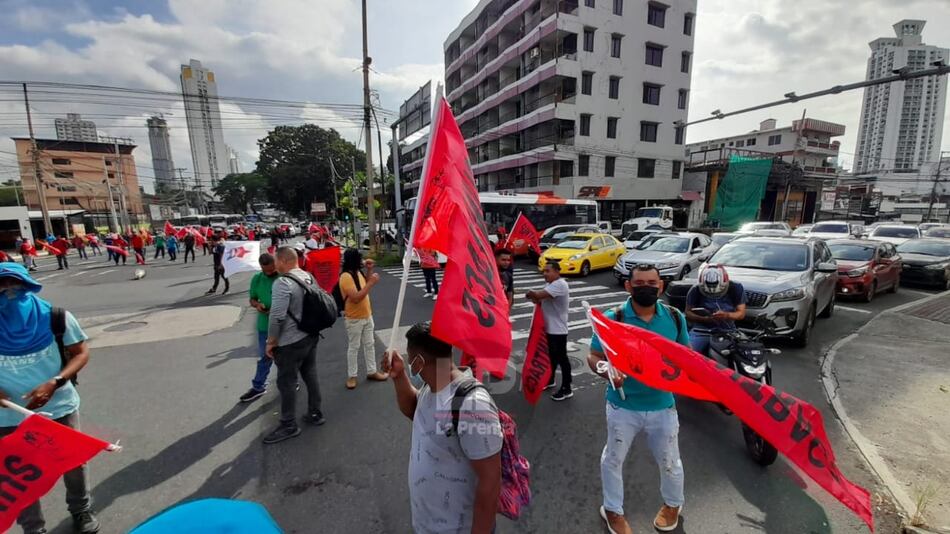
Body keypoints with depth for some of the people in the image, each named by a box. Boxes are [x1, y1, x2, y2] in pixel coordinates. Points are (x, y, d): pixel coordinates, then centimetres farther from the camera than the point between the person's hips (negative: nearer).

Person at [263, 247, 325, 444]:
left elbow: (277, 316, -23)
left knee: (287, 383, 6)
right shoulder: (310, 277, 4)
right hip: (311, 336, 8)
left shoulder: (283, 282, -21)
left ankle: (289, 426, 17)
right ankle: (315, 414, 30)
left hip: (291, 342, -8)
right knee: (310, 376, 18)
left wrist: (271, 342, -12)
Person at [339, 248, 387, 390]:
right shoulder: (346, 277, -24)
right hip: (354, 319, -8)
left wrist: (369, 270, 4)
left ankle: (371, 371, 28)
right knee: (353, 347, 6)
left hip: (367, 315, 8)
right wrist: (372, 283, -28)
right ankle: (352, 376, 21)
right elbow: (356, 298, -30)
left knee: (370, 344, 15)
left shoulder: (358, 272, 3)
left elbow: (365, 287, 17)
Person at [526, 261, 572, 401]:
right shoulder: (552, 285, 13)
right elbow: (543, 299, 12)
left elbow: (539, 294, -31)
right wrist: (535, 298, -10)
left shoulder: (560, 285, -22)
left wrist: (530, 294, -11)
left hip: (558, 329, -10)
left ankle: (566, 389, 13)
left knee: (561, 358, 1)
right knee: (552, 356, 22)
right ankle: (549, 380, 38)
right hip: (549, 328, 10)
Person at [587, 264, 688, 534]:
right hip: (623, 406, -2)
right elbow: (594, 357, -11)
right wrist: (607, 371, -31)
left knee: (669, 461, 23)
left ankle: (673, 504, 56)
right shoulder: (612, 319, -17)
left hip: (662, 405, 2)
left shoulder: (675, 318, -6)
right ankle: (613, 510, 45)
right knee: (613, 459, 18)